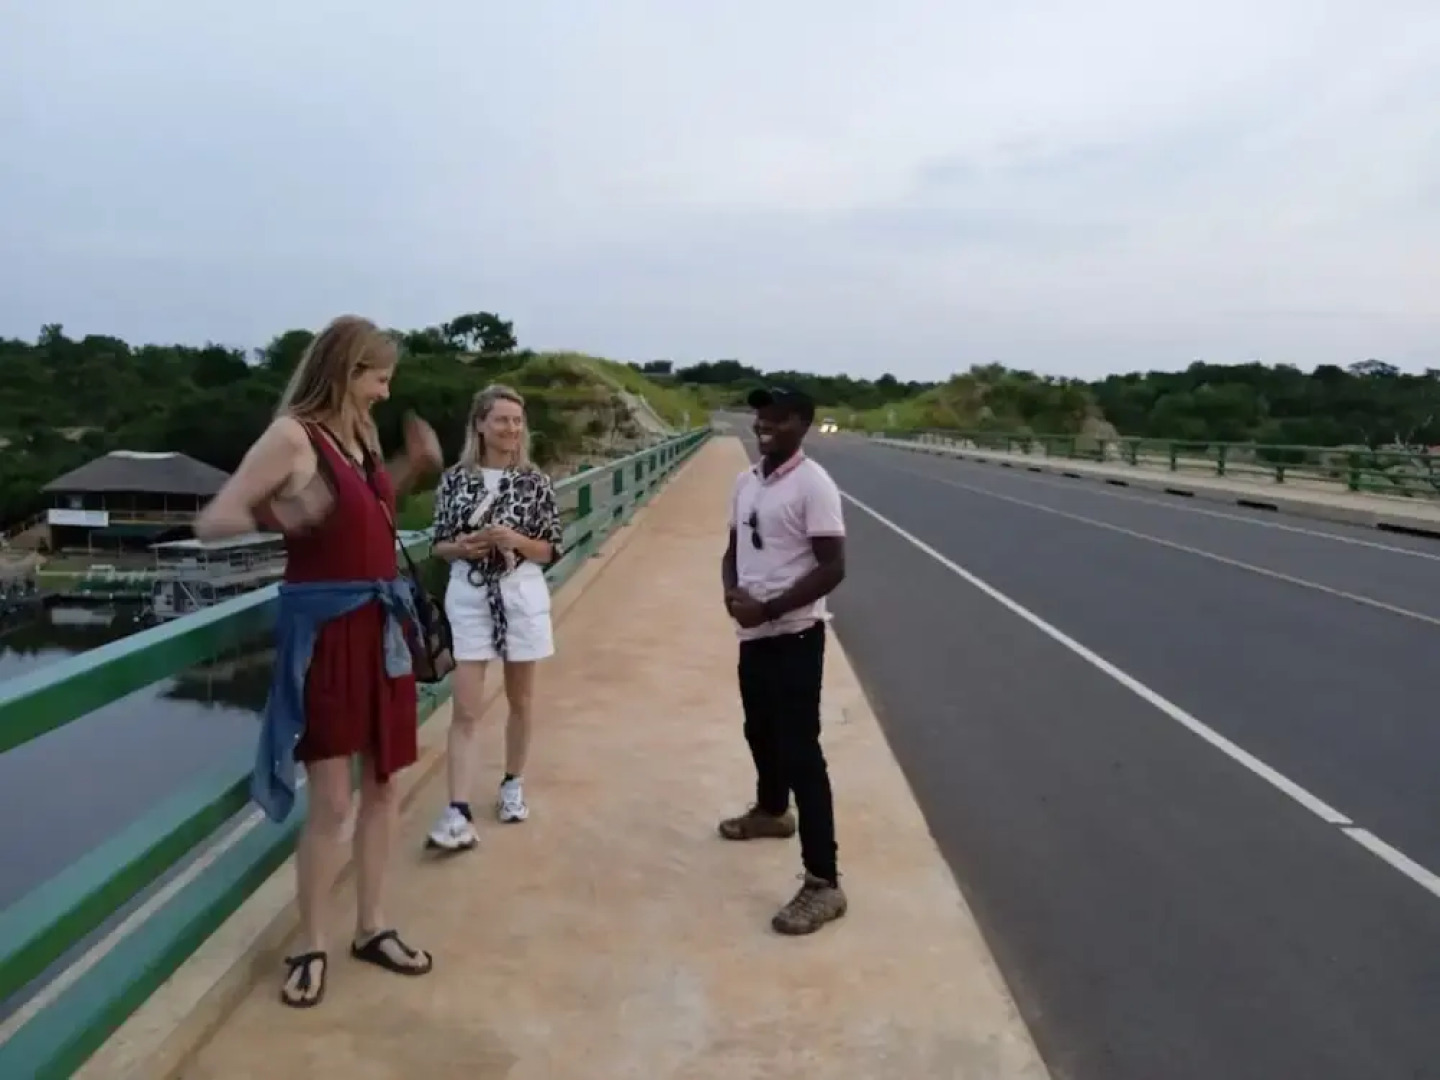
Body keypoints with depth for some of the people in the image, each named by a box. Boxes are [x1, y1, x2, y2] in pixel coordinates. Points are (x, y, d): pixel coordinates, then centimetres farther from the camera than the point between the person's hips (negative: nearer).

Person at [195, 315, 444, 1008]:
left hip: (382, 623, 8)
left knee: (383, 786, 13)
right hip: (325, 628, -7)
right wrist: (274, 515, -31)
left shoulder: (361, 434, 9)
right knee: (331, 800, -1)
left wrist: (415, 466, 12)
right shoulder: (292, 436, -12)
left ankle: (371, 928, 27)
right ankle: (311, 947, 18)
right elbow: (211, 522, -14)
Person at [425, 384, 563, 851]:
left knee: (520, 699, 13)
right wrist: (462, 547, -16)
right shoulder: (455, 479, 0)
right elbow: (440, 545, 5)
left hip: (522, 595, 1)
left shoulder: (534, 481, -2)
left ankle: (513, 784, 32)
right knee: (466, 708, -4)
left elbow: (552, 550, 0)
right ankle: (458, 813, -5)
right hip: (469, 596, 0)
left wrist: (515, 540, -17)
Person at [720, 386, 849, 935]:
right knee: (760, 733, 25)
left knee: (800, 751, -8)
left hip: (795, 635, -8)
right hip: (753, 634, 8)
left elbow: (832, 567, -19)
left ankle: (823, 883, -2)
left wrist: (769, 608, -21)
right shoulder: (745, 481, 8)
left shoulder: (813, 484, -16)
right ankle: (771, 811, 51)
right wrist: (731, 590, -6)